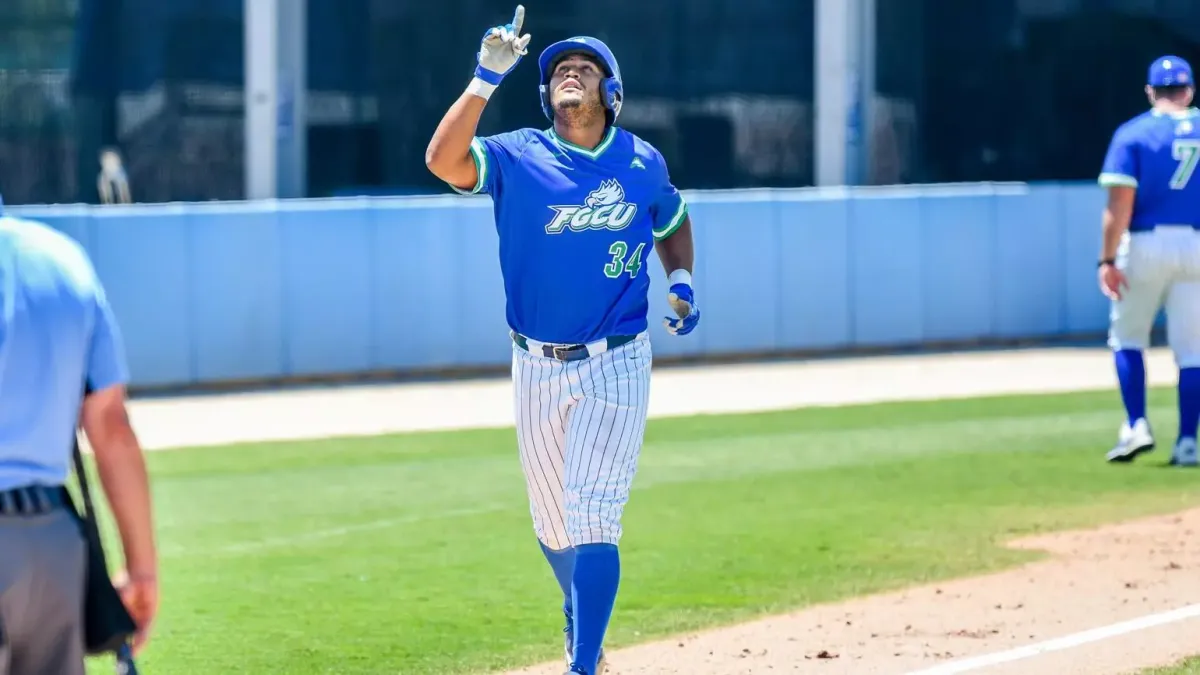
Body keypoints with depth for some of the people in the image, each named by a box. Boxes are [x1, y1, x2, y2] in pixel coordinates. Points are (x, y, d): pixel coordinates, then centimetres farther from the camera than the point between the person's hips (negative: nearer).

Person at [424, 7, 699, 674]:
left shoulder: (643, 163, 1)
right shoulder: (517, 156, -6)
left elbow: (674, 221, 21)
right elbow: (443, 161, -24)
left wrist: (681, 281, 2)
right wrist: (487, 79, -30)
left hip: (615, 368, -1)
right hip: (537, 369, 1)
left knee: (591, 520, -11)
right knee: (554, 523, 14)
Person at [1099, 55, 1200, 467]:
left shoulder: (1132, 134, -4)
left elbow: (1120, 202, -12)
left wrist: (1108, 260, -12)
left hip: (1145, 246, -2)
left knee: (1127, 337, 13)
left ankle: (1137, 425, -1)